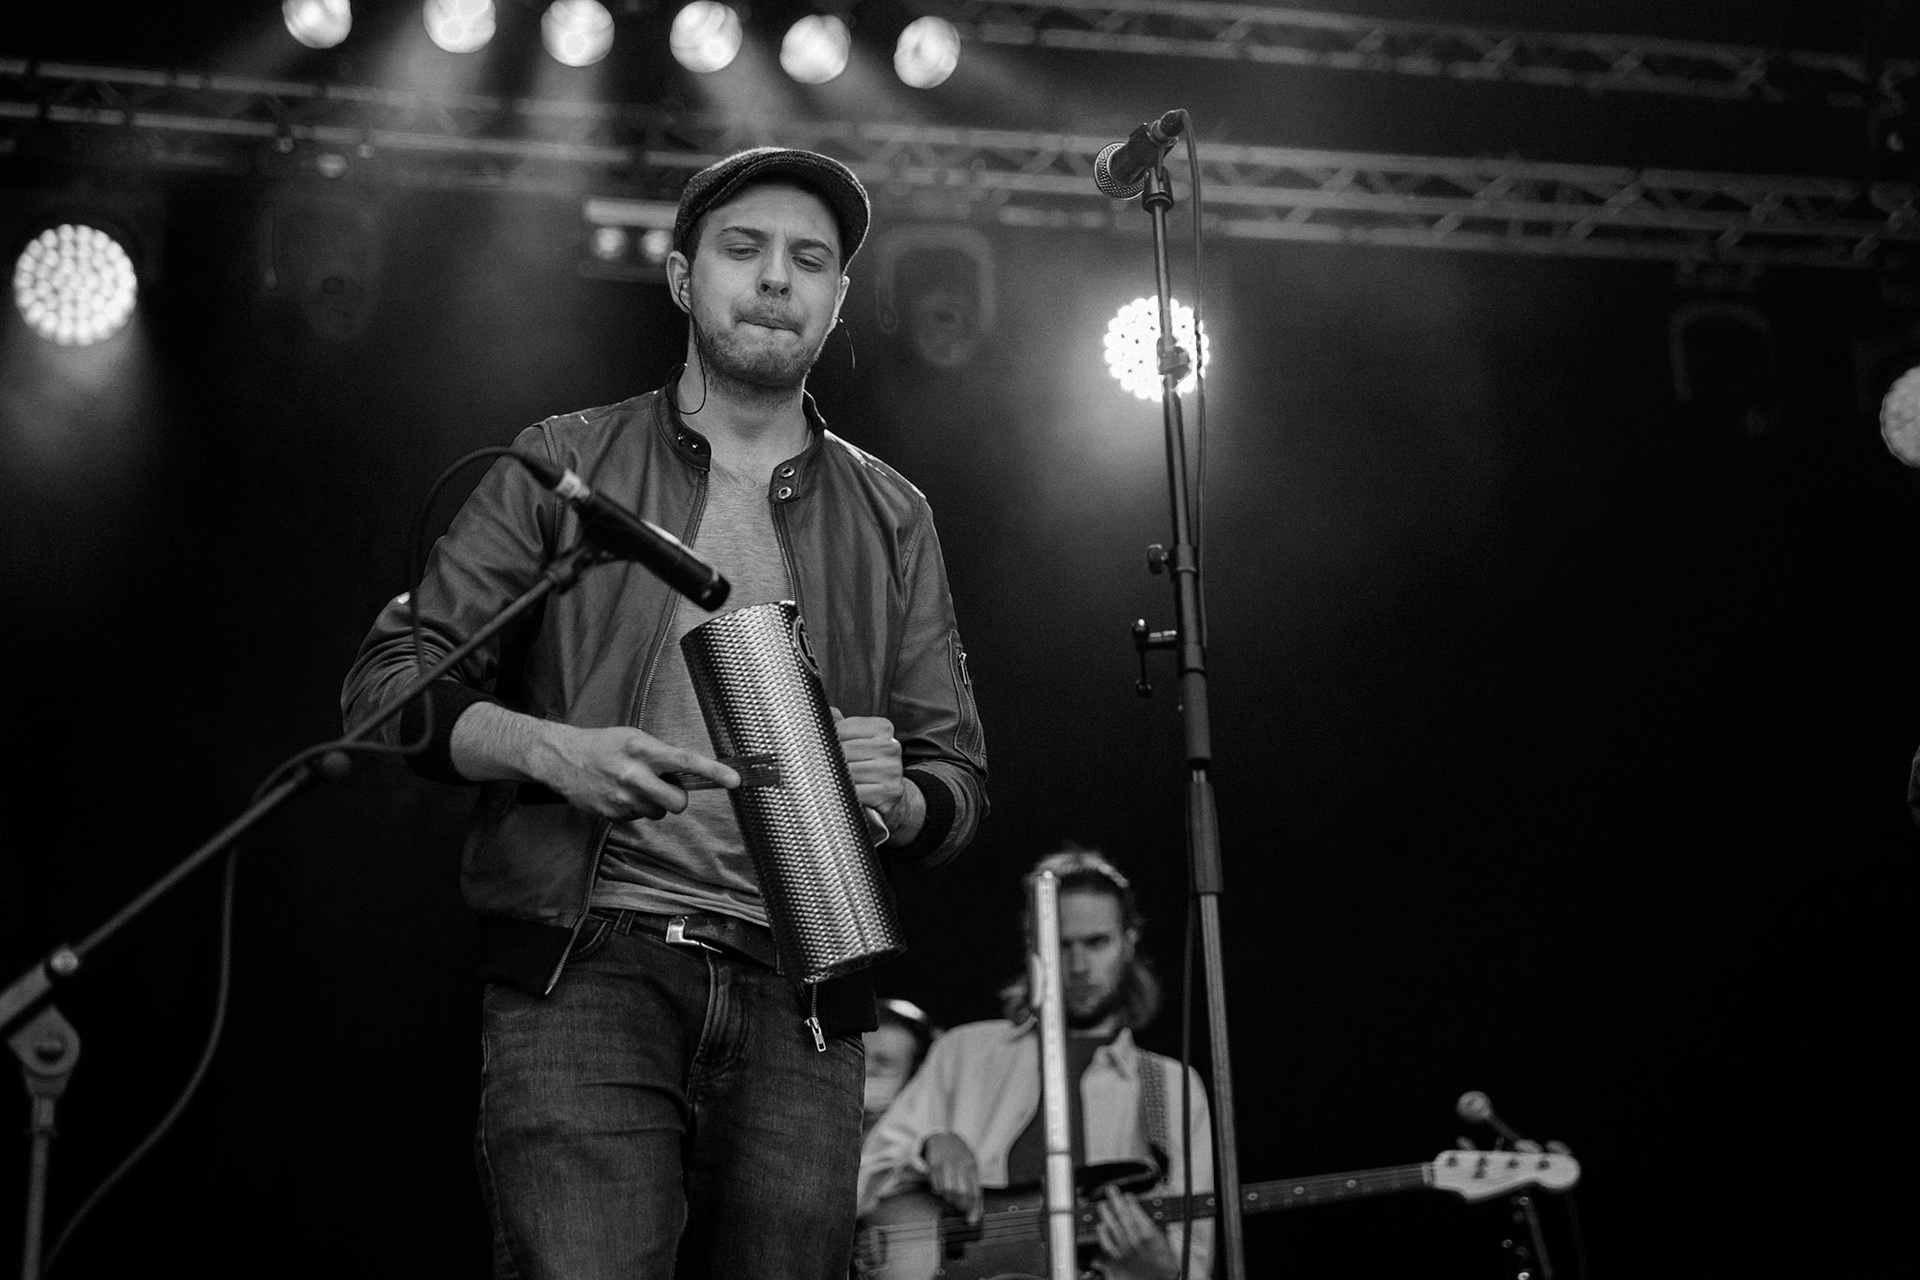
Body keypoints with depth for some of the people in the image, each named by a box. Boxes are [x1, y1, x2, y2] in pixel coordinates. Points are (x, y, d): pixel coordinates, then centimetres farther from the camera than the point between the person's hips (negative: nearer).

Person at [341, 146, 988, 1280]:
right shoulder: (568, 465, 11)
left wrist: (897, 795, -10)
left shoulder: (891, 521, 17)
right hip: (586, 973, -3)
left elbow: (960, 782, 14)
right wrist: (549, 747, -13)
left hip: (798, 1007, 3)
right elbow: (391, 680, 6)